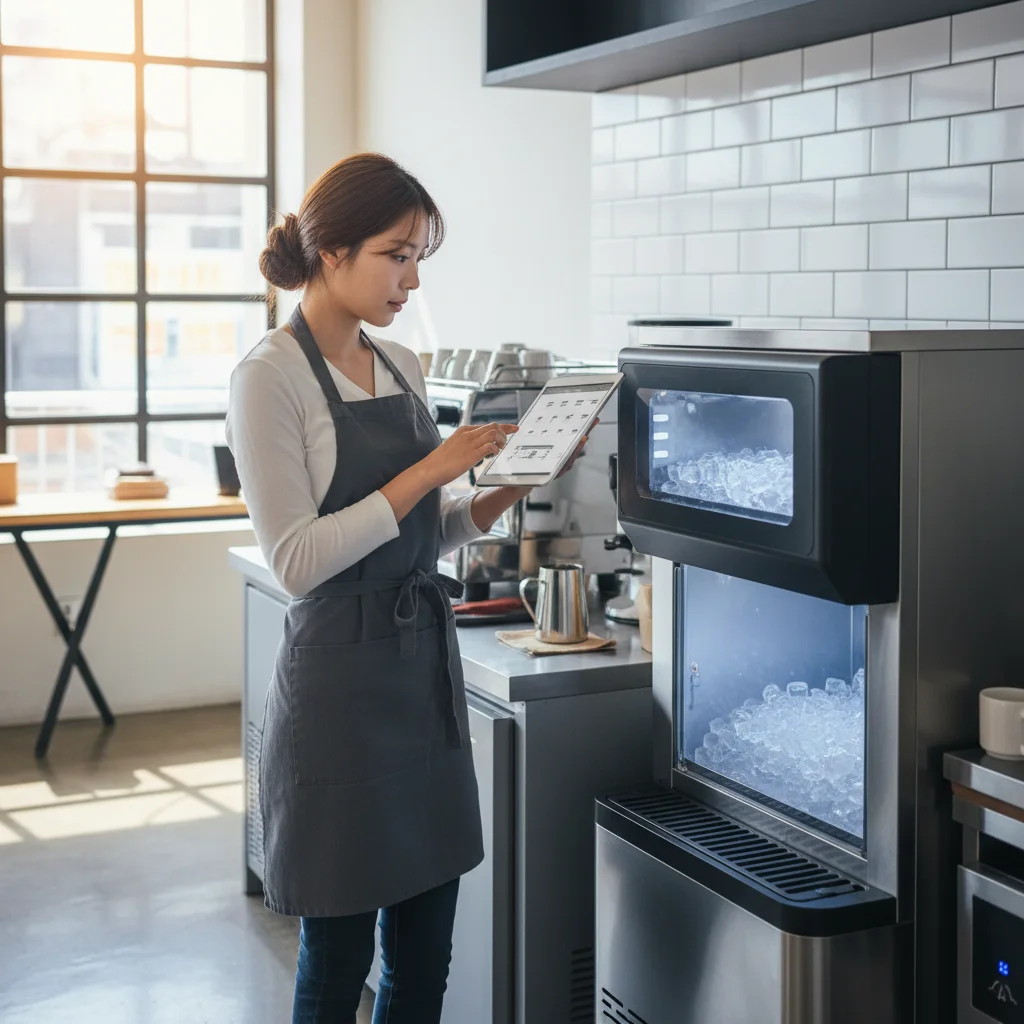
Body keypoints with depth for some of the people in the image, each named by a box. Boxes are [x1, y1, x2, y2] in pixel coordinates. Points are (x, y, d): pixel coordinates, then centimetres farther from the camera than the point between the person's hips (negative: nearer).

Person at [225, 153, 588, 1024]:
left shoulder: (402, 367, 10)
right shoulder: (272, 378, -12)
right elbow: (296, 559, -18)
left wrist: (511, 487, 0)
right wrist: (431, 469, -20)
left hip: (428, 667, 7)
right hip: (340, 682, -7)